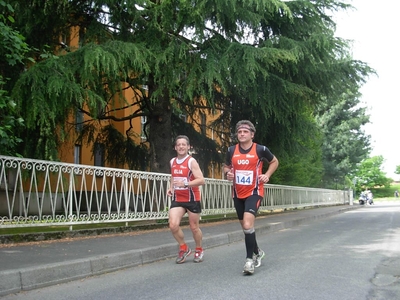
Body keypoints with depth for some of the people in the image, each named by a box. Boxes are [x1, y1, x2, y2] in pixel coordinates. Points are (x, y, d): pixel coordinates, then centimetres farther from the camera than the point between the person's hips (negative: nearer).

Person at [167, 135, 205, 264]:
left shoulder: (191, 161, -12)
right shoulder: (172, 162, 7)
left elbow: (201, 180, -20)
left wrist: (185, 184, -32)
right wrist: (171, 188, 8)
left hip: (192, 199, -4)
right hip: (177, 199, 5)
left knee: (194, 227, 8)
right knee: (173, 225, -13)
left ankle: (199, 250, 34)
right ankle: (184, 248, 12)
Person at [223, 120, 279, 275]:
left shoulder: (260, 149, -8)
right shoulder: (231, 150, 1)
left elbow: (274, 161, 9)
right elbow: (226, 166, 16)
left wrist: (267, 175, -6)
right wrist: (228, 173, -6)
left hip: (254, 192, -5)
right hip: (238, 194, 5)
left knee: (248, 224, -22)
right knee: (245, 226, 15)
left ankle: (249, 259, -9)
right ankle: (257, 252, 38)